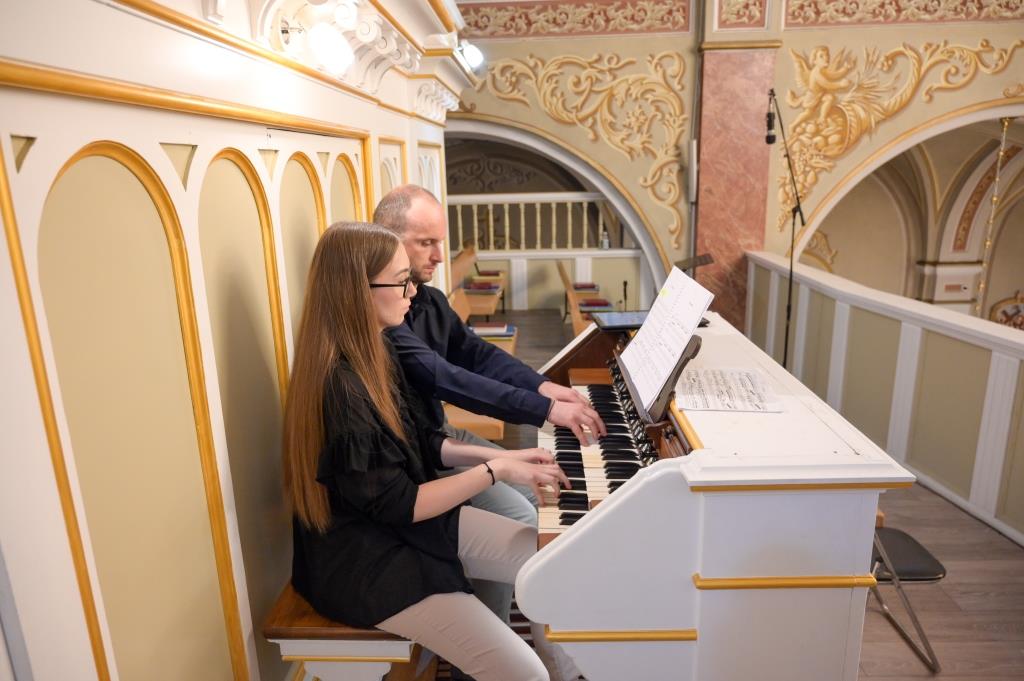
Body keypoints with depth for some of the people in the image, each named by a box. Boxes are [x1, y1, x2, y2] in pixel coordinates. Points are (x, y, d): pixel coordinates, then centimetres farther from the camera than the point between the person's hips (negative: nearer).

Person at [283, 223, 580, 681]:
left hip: (418, 519, 9)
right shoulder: (338, 387, -29)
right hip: (369, 557, -9)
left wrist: (500, 455, -1)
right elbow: (398, 505, -23)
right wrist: (495, 471, -17)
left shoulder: (373, 353, 1)